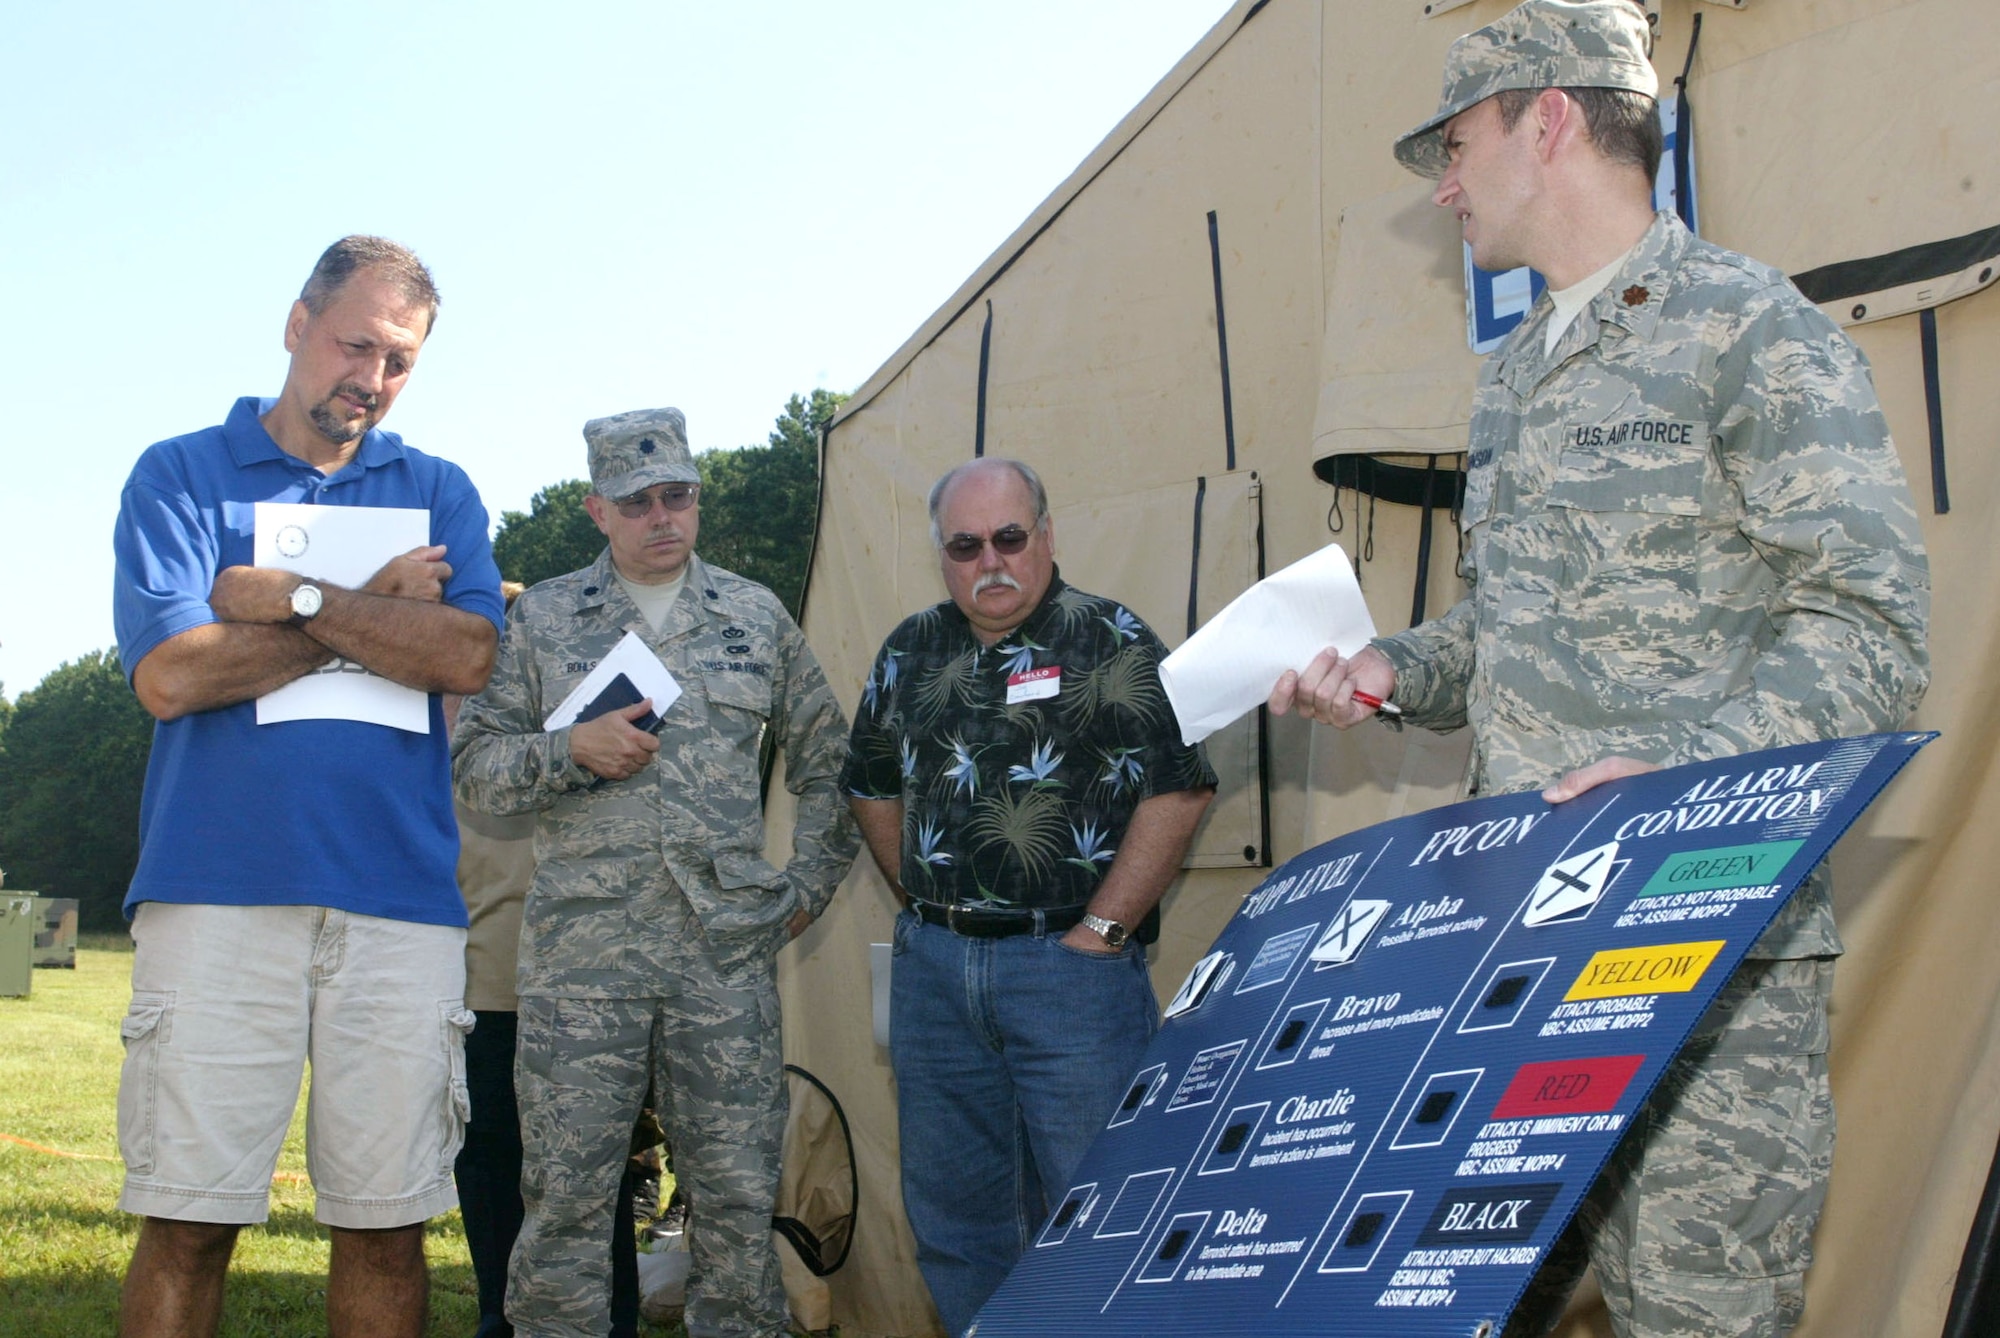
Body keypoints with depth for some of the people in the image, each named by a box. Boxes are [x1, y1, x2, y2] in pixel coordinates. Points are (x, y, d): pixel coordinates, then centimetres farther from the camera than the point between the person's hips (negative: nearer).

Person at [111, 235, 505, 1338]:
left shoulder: (438, 492, 17)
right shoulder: (180, 474, 9)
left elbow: (467, 657, -1)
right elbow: (170, 674, -6)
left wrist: (291, 599, -6)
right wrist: (377, 607, -1)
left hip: (401, 903, 2)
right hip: (218, 893, -2)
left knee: (387, 1226, 4)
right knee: (187, 1223, -3)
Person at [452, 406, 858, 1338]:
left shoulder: (757, 616, 14)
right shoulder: (543, 618, 10)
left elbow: (826, 762, 21)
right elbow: (474, 765, 7)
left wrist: (810, 884, 12)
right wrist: (571, 751, -10)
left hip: (729, 948, 1)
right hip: (582, 950, -1)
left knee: (737, 1191, 2)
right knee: (566, 1191, -2)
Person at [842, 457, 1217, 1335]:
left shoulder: (1111, 642, -5)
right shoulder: (910, 651, 11)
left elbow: (1176, 790, -11)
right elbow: (873, 786, 22)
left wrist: (1100, 931, -12)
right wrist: (925, 902, 13)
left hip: (1070, 965, -5)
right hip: (933, 970, 5)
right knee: (949, 1210, 14)